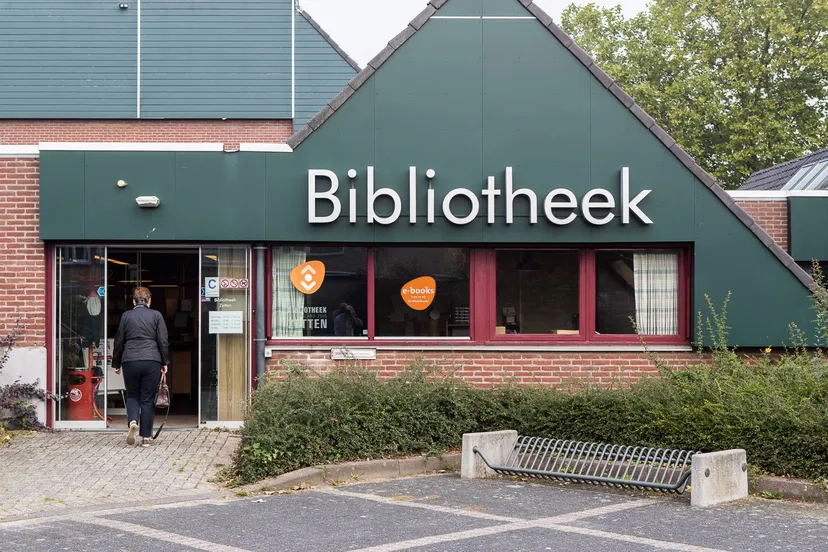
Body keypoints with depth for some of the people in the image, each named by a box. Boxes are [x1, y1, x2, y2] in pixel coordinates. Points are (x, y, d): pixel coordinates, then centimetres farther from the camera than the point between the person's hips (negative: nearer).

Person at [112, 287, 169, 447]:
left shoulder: (126, 316, 7)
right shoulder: (156, 315, 5)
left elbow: (119, 342, 11)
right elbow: (163, 341, 1)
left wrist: (116, 363, 20)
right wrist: (165, 362, 9)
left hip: (130, 361, 1)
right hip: (152, 361, -1)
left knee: (132, 395, 16)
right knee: (148, 399, 5)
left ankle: (133, 421, -12)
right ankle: (146, 437, 4)